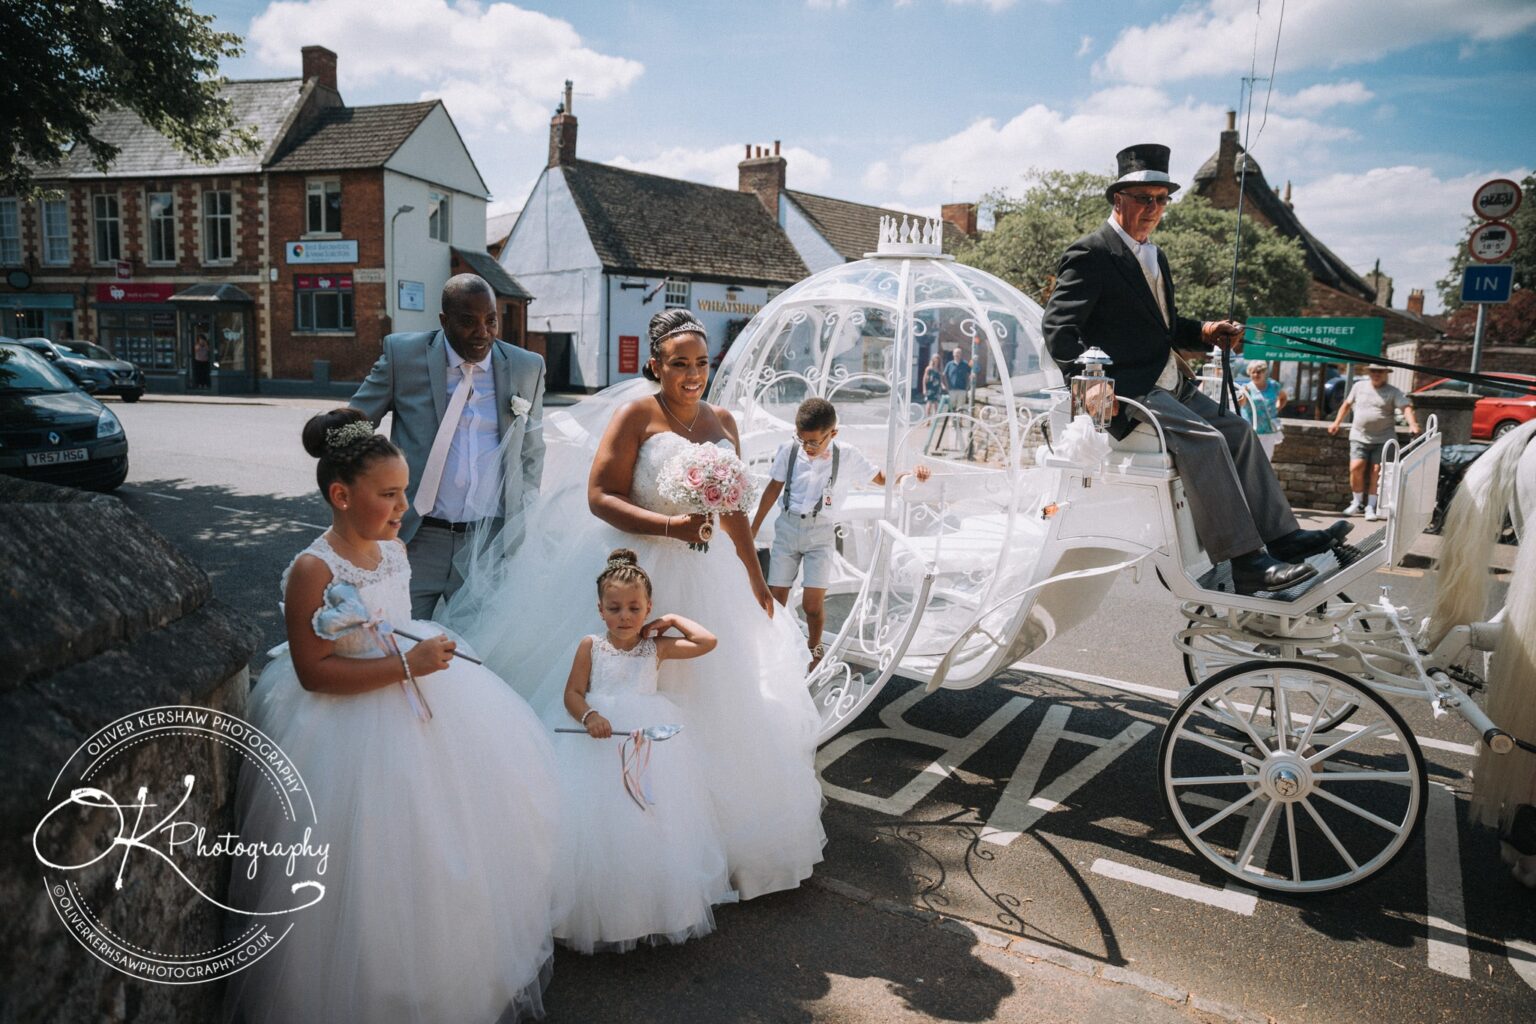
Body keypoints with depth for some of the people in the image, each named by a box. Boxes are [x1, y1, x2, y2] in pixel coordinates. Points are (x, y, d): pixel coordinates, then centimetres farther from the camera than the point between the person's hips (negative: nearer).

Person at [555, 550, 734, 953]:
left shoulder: (657, 646, 2)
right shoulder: (590, 647, 1)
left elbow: (707, 641, -4)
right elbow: (572, 693, 1)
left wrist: (673, 619, 2)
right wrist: (589, 716, -17)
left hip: (649, 743, 0)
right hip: (600, 740, 0)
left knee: (652, 825, 2)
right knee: (600, 826, 0)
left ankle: (657, 910, 19)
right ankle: (601, 917, 17)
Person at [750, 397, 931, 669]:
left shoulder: (846, 455, -7)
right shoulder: (788, 450, -7)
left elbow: (882, 479, 4)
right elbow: (773, 489, 5)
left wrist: (911, 474, -16)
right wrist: (753, 530, 11)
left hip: (820, 533, -1)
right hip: (787, 527, 1)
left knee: (813, 604, -5)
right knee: (776, 600, 0)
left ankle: (814, 648, 23)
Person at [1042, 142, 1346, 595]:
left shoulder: (1155, 257, 22)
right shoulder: (1090, 254, -8)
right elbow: (1058, 325, -17)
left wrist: (1205, 332, 8)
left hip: (1170, 385, 10)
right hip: (1126, 392, -10)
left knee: (1237, 431, 4)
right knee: (1203, 439, -24)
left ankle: (1280, 535, 9)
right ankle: (1245, 561, -23)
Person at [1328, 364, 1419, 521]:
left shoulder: (1393, 392, 0)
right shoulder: (1359, 386, 9)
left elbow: (1406, 407, -12)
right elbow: (1347, 404, 21)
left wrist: (1412, 424, -29)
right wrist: (1337, 422, 17)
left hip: (1383, 439, -1)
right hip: (1359, 436, 2)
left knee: (1376, 471, -3)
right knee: (1356, 467, -11)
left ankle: (1371, 507, 7)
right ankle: (1357, 503, 8)